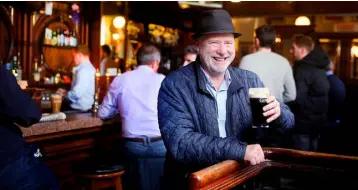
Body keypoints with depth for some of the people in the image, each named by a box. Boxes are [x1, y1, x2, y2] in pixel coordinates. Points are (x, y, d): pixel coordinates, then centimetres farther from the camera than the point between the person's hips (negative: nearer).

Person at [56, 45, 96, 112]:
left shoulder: (84, 70, -20)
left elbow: (76, 94, -25)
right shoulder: (89, 67, 11)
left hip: (79, 109, -9)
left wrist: (64, 94, -7)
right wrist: (66, 92, 10)